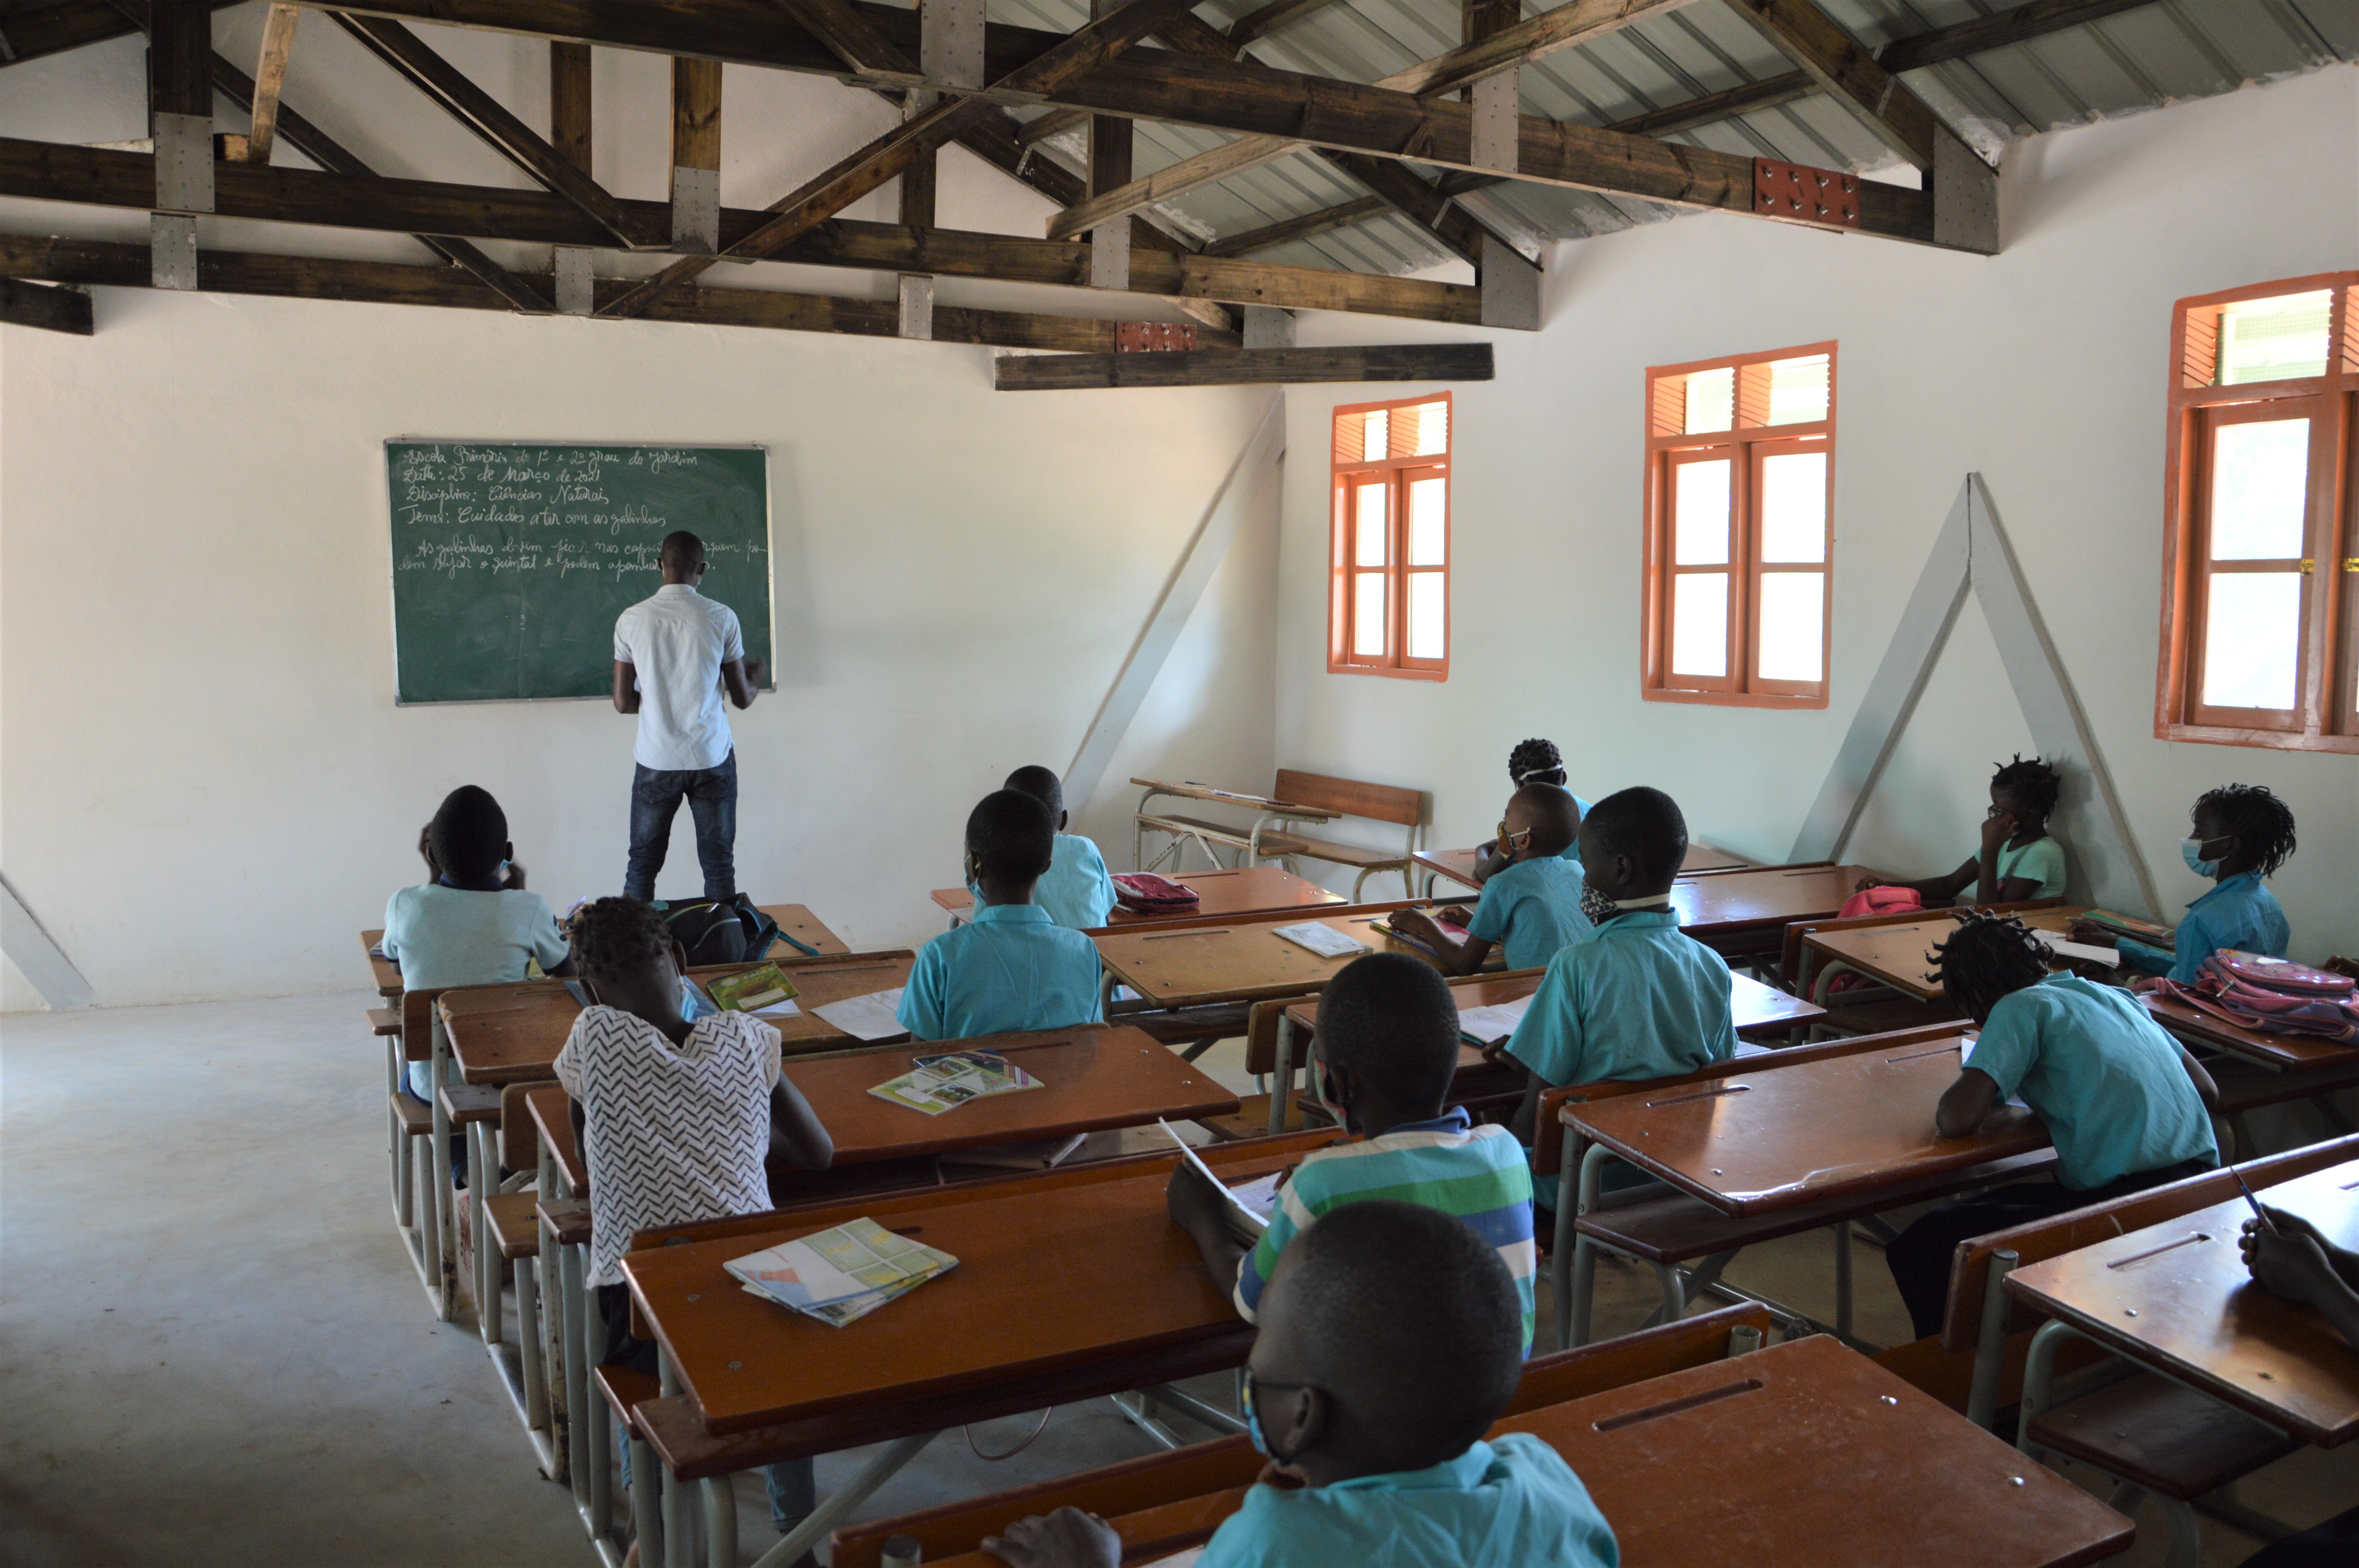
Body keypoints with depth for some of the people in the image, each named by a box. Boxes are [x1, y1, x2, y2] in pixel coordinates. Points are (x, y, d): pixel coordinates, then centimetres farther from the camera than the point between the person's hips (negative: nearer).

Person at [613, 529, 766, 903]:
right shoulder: (722, 618, -5)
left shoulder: (632, 620, -3)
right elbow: (742, 699, 1)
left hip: (656, 761, 1)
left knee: (642, 866, 11)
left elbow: (623, 702, 0)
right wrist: (752, 678, 24)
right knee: (719, 864, 7)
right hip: (712, 759, -1)